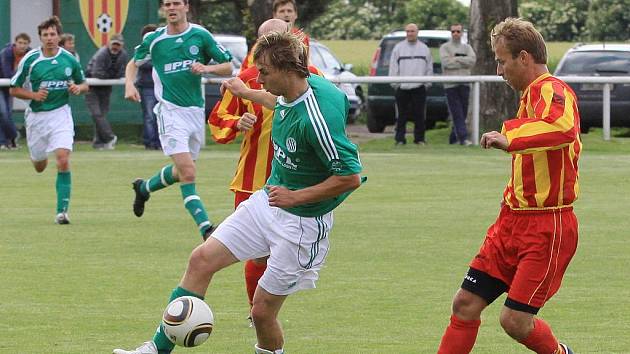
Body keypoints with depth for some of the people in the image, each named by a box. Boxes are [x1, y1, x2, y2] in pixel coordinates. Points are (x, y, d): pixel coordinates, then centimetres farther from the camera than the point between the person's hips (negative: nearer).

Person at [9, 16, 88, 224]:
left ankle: (62, 210, -15)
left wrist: (78, 88, -11)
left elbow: (84, 84, 12)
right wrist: (34, 95, -17)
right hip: (36, 116, 1)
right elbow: (14, 90, 0)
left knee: (63, 160, -20)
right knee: (39, 166, 15)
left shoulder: (69, 59, -3)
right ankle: (42, 157, 56)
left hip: (60, 115, -1)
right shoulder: (30, 60, -7)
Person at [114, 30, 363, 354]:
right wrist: (246, 93, 36)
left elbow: (351, 177, -27)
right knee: (202, 259, 2)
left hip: (301, 223, -9)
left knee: (262, 312, -3)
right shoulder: (291, 93, -3)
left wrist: (296, 197, -21)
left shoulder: (318, 118, -29)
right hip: (266, 201, 9)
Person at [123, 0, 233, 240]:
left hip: (196, 111, 3)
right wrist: (129, 84, -1)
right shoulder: (153, 40, 1)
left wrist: (207, 68, -15)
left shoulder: (200, 35, 0)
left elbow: (228, 67, 4)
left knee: (182, 171, 16)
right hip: (170, 111, -3)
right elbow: (134, 63, 18)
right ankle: (206, 228, -20)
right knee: (187, 172, -17)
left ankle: (143, 188, 45)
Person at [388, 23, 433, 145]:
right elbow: (393, 67, 4)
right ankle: (400, 138, 5)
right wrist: (395, 83, -4)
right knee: (401, 116, 1)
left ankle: (419, 138, 8)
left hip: (419, 87, 1)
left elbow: (429, 68, 13)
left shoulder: (424, 48, 11)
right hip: (402, 88, -1)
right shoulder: (399, 47, 7)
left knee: (419, 115, 1)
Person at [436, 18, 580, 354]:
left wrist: (510, 139, -39)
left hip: (546, 227, -9)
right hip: (513, 221, 9)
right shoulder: (531, 95, 15)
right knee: (465, 304, 4)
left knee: (515, 321, -8)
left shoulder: (551, 89, -16)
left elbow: (564, 129, -40)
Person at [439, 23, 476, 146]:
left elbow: (472, 60, -4)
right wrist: (464, 62, -5)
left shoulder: (467, 47, 16)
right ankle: (463, 138, -16)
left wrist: (456, 58, -9)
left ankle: (453, 138, 16)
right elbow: (446, 62, -11)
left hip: (464, 84, 4)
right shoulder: (444, 47, 6)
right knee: (457, 113, -10)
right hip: (451, 85, -4)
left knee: (463, 112, 5)